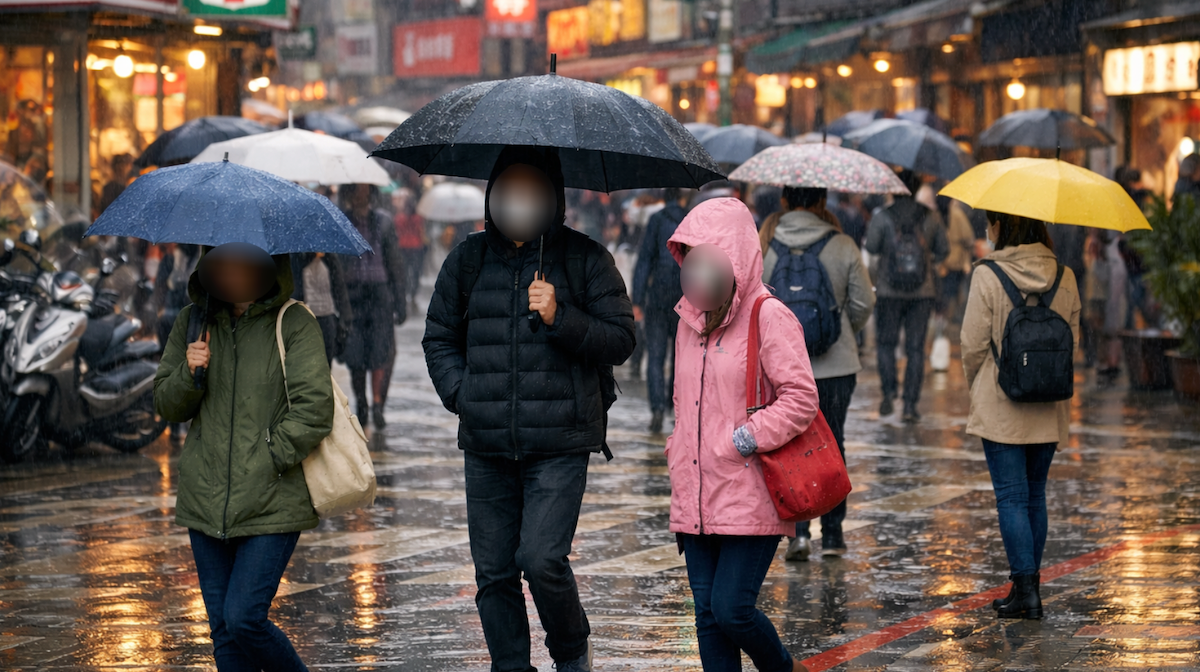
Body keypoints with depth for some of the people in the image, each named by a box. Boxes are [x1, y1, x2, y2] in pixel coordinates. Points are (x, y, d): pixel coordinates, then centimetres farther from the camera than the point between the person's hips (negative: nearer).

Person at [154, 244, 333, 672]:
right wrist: (189, 374, -9)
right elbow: (167, 407, 11)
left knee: (243, 619, -13)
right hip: (206, 502, 5)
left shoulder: (294, 324, -5)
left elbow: (314, 410, -12)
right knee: (223, 630, 6)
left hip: (273, 504, -5)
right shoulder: (193, 322, 9)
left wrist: (267, 463, -13)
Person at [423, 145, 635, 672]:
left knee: (541, 560, -13)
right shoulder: (469, 259, 11)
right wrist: (462, 395, 3)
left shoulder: (585, 259, 2)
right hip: (486, 448, 4)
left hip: (560, 445, -4)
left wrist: (560, 319, -15)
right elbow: (438, 337, 19)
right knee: (493, 573, 5)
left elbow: (621, 341, 0)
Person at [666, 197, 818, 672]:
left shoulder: (769, 318, -9)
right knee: (708, 615, 6)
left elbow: (801, 399, -15)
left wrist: (751, 437, -20)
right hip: (696, 501, 7)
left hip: (750, 500, -7)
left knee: (732, 610, -9)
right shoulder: (690, 320, 14)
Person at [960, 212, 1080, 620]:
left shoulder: (987, 276, -12)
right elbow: (1074, 340, 8)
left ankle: (1027, 590, -6)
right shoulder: (1064, 277, 2)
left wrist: (976, 386, 8)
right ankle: (1027, 588, 18)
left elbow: (973, 344, -9)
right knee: (1035, 496, 14)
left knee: (1012, 497, -1)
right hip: (1049, 410, 5)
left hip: (1001, 406, -5)